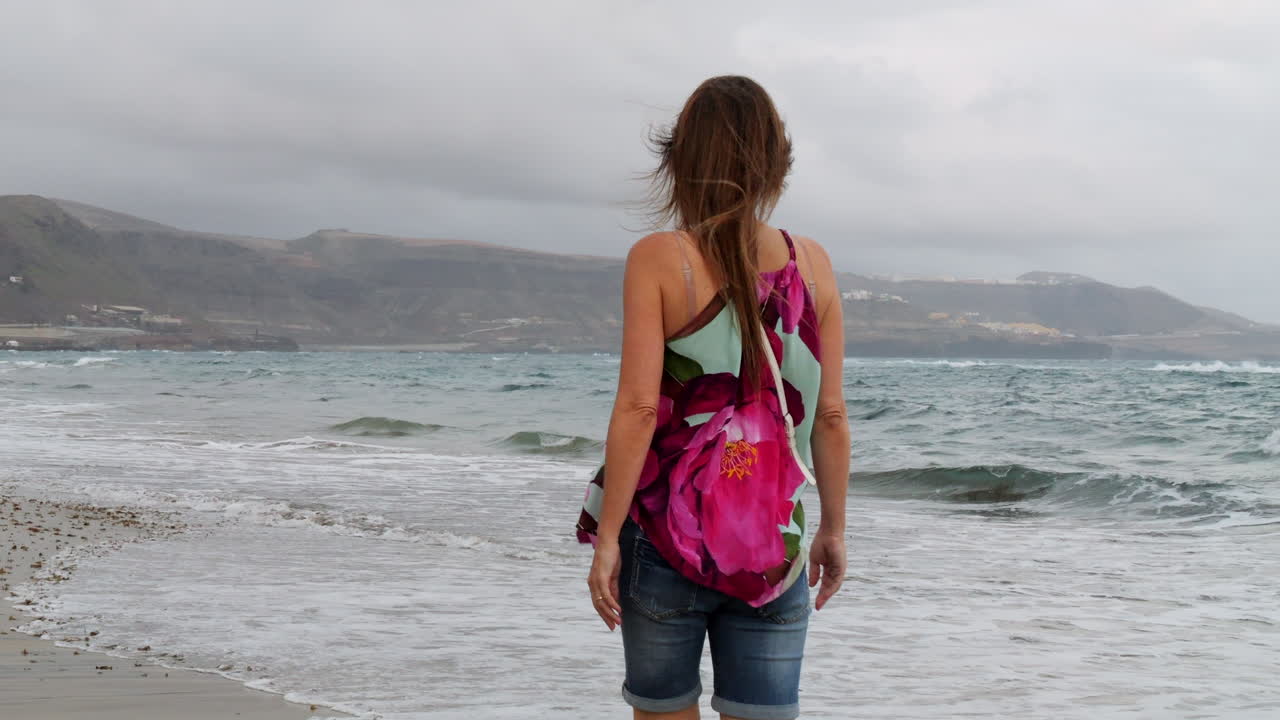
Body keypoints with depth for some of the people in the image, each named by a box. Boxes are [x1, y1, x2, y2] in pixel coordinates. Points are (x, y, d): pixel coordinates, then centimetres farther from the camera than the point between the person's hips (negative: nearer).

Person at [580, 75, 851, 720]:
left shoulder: (658, 259, -7)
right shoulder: (811, 263, 2)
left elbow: (638, 408, -13)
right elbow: (830, 415, 5)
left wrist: (606, 538, -9)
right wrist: (834, 529, 16)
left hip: (667, 538, -2)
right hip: (773, 547, 2)